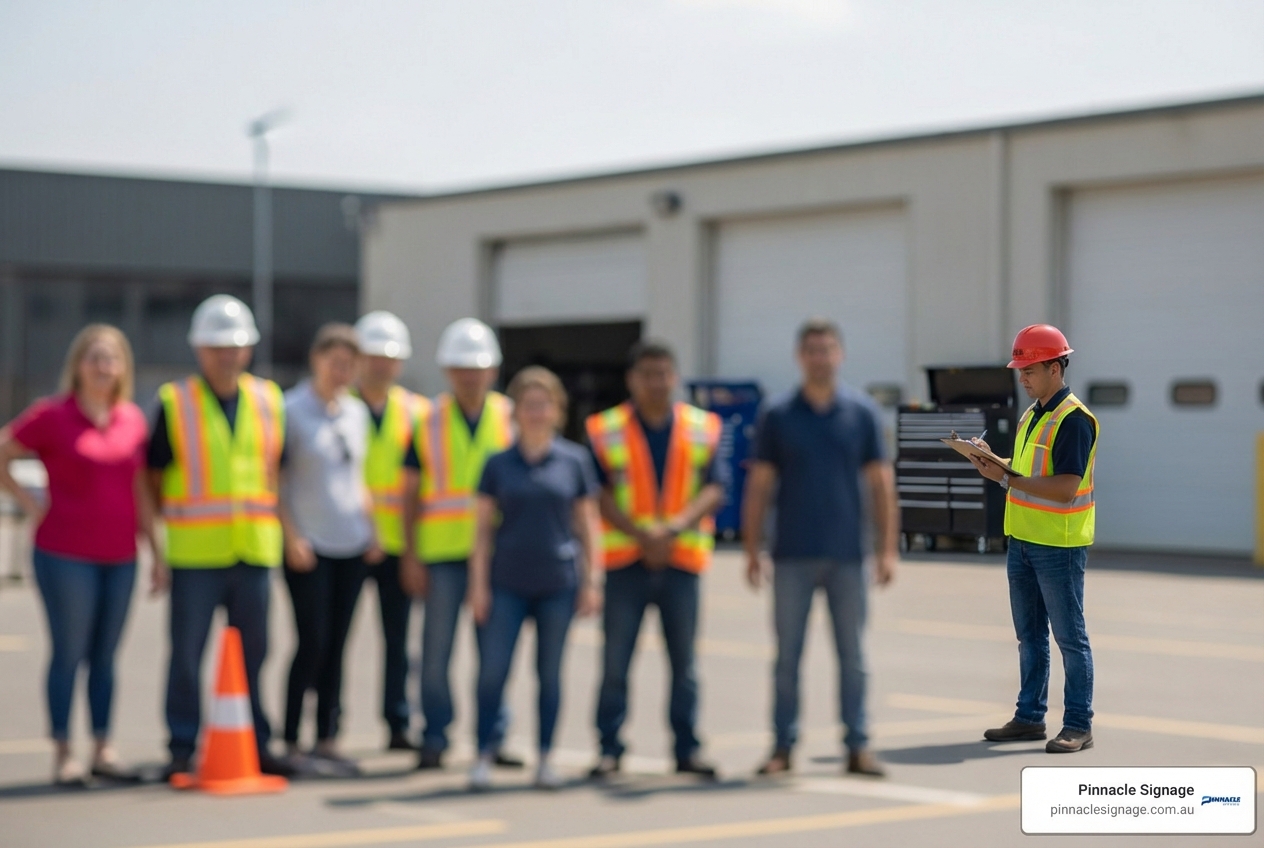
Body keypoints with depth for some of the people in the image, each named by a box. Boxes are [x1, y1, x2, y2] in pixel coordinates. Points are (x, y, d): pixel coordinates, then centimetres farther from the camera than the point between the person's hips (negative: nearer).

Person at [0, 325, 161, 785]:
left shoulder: (133, 419, 8)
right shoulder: (52, 415, -5)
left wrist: (157, 554, 12)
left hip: (120, 557, 4)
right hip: (65, 556, -4)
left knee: (105, 656, 9)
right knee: (69, 653, -1)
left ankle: (102, 750, 16)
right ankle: (63, 754, 6)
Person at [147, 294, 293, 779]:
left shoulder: (268, 400, 9)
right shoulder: (174, 403, 0)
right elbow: (152, 476, 4)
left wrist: (283, 529, 11)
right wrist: (153, 539, -1)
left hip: (254, 551, 3)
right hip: (194, 553, -3)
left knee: (253, 653, 9)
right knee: (187, 654, 0)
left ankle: (255, 744, 18)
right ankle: (182, 749, 8)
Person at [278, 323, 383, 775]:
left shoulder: (357, 412, 13)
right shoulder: (291, 410, -5)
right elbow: (273, 480, -7)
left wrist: (371, 529, 11)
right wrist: (291, 537, -13)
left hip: (352, 545, 6)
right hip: (309, 546, -6)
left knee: (336, 646, 7)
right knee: (313, 644, -8)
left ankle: (326, 741, 13)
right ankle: (289, 742, 0)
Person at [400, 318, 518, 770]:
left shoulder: (511, 417, 6)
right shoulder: (429, 422, 6)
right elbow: (411, 491, 6)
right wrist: (410, 555, 0)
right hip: (442, 550, 0)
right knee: (436, 649, 0)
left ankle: (493, 738, 12)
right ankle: (434, 740, 9)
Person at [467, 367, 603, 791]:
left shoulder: (575, 461, 2)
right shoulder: (498, 464, 2)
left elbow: (587, 524, 5)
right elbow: (483, 527, 4)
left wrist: (591, 582, 1)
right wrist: (478, 584, -1)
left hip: (558, 583, 0)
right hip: (508, 584, 0)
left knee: (550, 673, 7)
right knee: (493, 670, -3)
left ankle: (545, 759, 15)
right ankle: (484, 756, 5)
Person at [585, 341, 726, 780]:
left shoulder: (703, 428, 5)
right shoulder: (605, 430, 0)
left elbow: (714, 488, -1)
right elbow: (600, 494, -4)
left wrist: (677, 525, -17)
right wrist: (642, 534, -15)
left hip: (683, 559, 2)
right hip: (625, 561, -1)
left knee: (684, 661, 7)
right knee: (615, 661, 0)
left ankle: (687, 748, 16)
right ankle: (610, 748, 9)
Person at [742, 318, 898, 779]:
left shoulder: (862, 412, 3)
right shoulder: (778, 415, 2)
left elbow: (881, 484, 4)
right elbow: (758, 486, 3)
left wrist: (887, 550, -1)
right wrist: (752, 551, -2)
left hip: (847, 555, 0)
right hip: (793, 555, 0)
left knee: (853, 656, 4)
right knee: (787, 656, 4)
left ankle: (858, 747, 10)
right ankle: (783, 746, 11)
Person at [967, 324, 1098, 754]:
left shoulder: (1074, 419, -16)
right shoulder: (1031, 415, 13)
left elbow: (1065, 488, -24)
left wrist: (1005, 478, -22)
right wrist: (993, 464, 0)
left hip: (1060, 545, -9)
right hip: (1022, 541, 9)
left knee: (1069, 637, -1)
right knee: (1030, 635, 14)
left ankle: (1078, 725, 4)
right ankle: (1029, 716, 23)